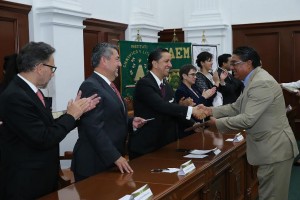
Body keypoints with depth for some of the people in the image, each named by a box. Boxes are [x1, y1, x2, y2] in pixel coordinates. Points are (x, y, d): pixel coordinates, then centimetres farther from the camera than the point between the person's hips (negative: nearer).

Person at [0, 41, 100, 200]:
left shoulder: (29, 91, 6)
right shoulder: (15, 97, -23)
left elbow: (49, 128, 7)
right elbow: (43, 139, -23)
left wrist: (77, 112, 4)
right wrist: (71, 115, -12)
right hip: (26, 183, -9)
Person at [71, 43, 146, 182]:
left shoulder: (108, 85, 14)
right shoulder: (91, 86, -17)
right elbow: (94, 127, -24)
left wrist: (130, 123, 6)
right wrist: (115, 157, -23)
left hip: (111, 159, 9)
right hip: (95, 162, -9)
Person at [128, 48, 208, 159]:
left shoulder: (167, 86, 12)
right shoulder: (144, 84, -15)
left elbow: (172, 109, 13)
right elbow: (162, 106, -27)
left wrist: (193, 123, 3)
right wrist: (190, 110, -28)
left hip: (165, 144, 7)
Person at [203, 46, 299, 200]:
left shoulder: (262, 83, -23)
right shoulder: (253, 80, 10)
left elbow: (248, 119, -26)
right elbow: (236, 107, 14)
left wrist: (217, 123, -17)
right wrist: (212, 111, 1)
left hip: (275, 148, -10)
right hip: (269, 146, 10)